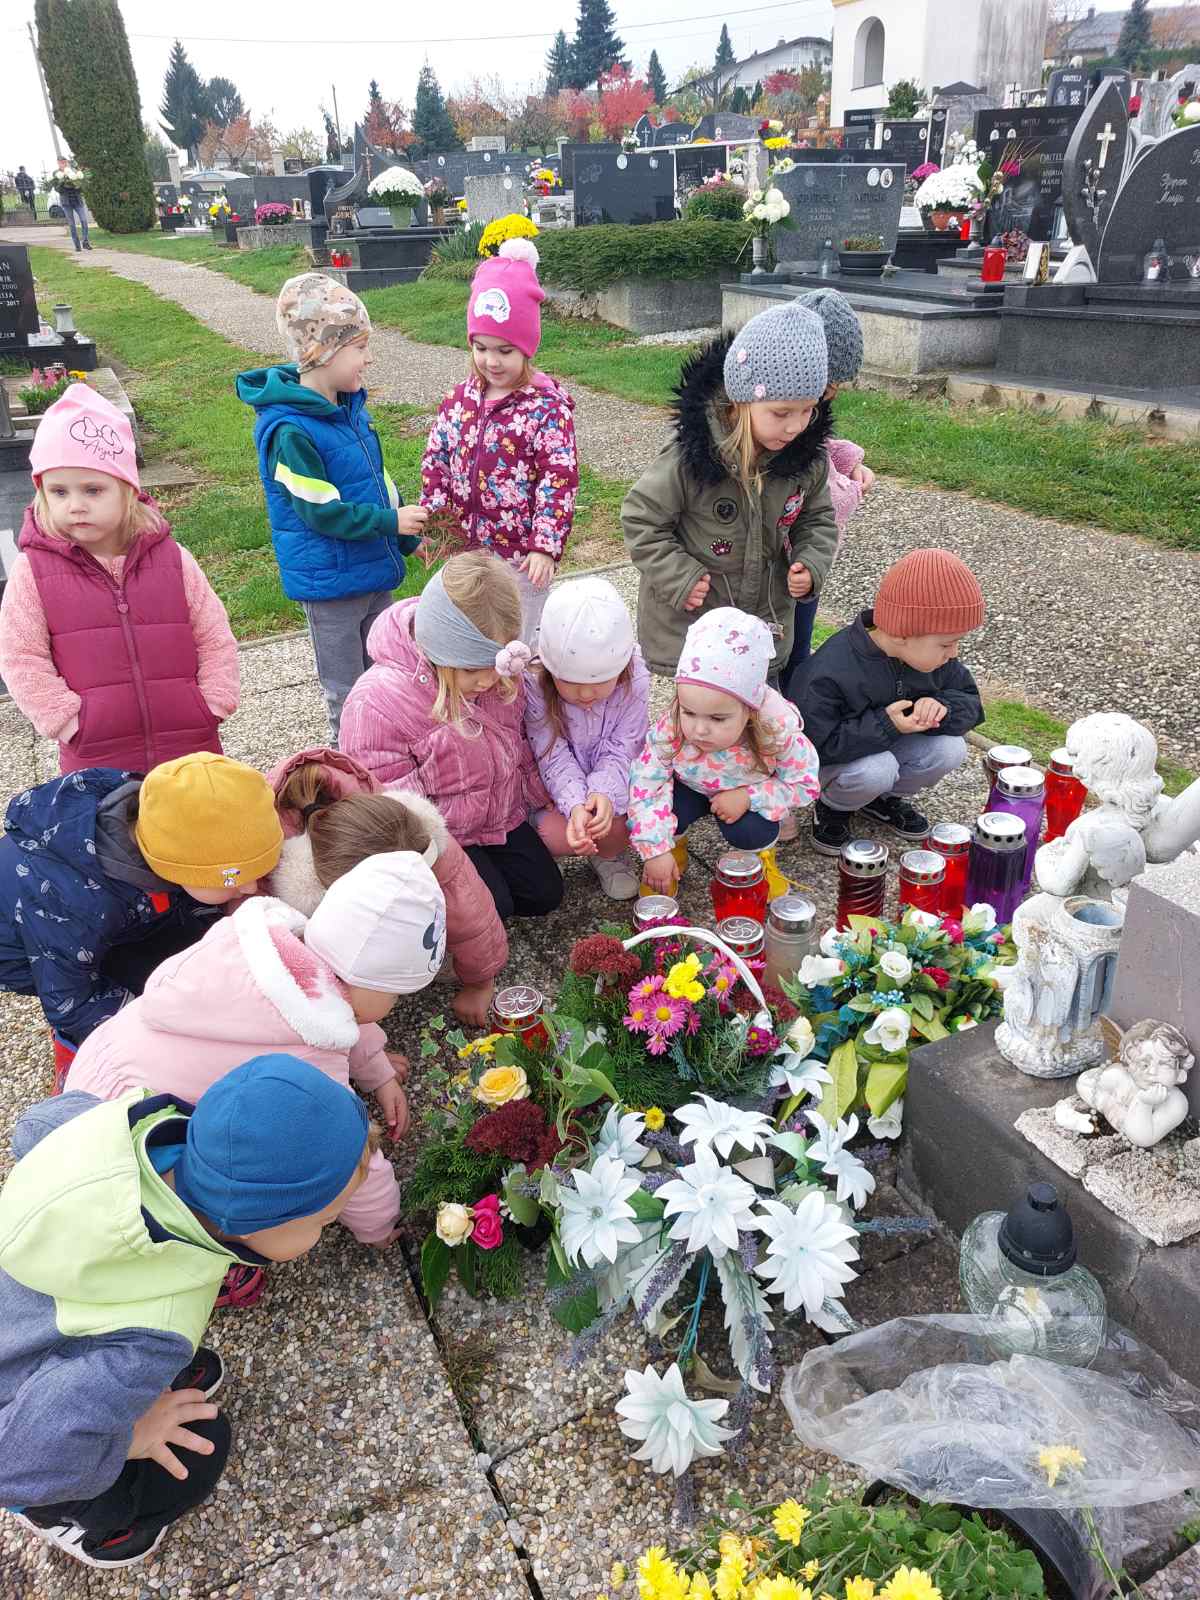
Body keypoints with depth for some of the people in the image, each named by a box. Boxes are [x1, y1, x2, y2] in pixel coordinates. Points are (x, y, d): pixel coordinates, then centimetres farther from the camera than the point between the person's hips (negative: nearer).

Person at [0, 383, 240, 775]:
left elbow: (216, 639, 3)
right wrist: (70, 721, -11)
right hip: (96, 761, -1)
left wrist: (210, 706, -6)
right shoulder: (33, 571, -3)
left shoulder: (172, 559, -1)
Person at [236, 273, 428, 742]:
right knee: (346, 691, 8)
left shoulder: (350, 406, 4)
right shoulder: (290, 430, -23)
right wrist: (391, 522, -19)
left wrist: (409, 536, 10)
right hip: (330, 579, -8)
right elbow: (320, 510, -23)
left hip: (375, 569, 8)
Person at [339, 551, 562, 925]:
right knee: (493, 908, -16)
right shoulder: (376, 703, -33)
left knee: (546, 894, 8)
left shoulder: (498, 670, -15)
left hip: (502, 814, 6)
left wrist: (538, 796, 12)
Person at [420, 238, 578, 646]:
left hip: (521, 555, -5)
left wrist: (545, 546, -22)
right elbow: (437, 460, 8)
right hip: (466, 546, 6)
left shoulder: (547, 407, -13)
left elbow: (559, 479, -17)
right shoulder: (461, 398, 3)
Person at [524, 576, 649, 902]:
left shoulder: (634, 680, -21)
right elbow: (555, 759, -24)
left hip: (609, 785, 2)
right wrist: (575, 805, -41)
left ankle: (607, 854, 11)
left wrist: (604, 793, -38)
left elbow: (620, 751, -18)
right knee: (558, 836, -28)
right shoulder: (535, 685, -25)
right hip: (558, 789, -1)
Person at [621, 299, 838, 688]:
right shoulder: (691, 456, -22)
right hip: (691, 622, -4)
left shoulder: (807, 456, -8)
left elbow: (818, 518, 9)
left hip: (768, 620, 4)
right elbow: (641, 518, -10)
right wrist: (679, 576, -17)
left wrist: (811, 562, -10)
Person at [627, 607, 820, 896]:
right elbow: (646, 784, -26)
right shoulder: (672, 729, -34)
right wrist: (656, 850, -30)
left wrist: (748, 797, -34)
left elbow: (805, 784, -21)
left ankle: (760, 855, 10)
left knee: (750, 833, -28)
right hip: (692, 787, 1)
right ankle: (674, 848, 8)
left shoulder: (777, 731, -36)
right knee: (669, 809, -28)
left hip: (747, 793, -1)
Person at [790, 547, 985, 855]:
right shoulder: (829, 672, -33)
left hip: (885, 748, 6)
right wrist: (884, 724, -37)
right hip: (827, 760, -6)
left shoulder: (933, 656, -11)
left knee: (950, 750, -19)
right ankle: (833, 807, -2)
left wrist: (941, 707, -27)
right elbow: (811, 745, -31)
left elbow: (970, 703, -3)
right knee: (876, 771, -36)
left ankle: (885, 797, 8)